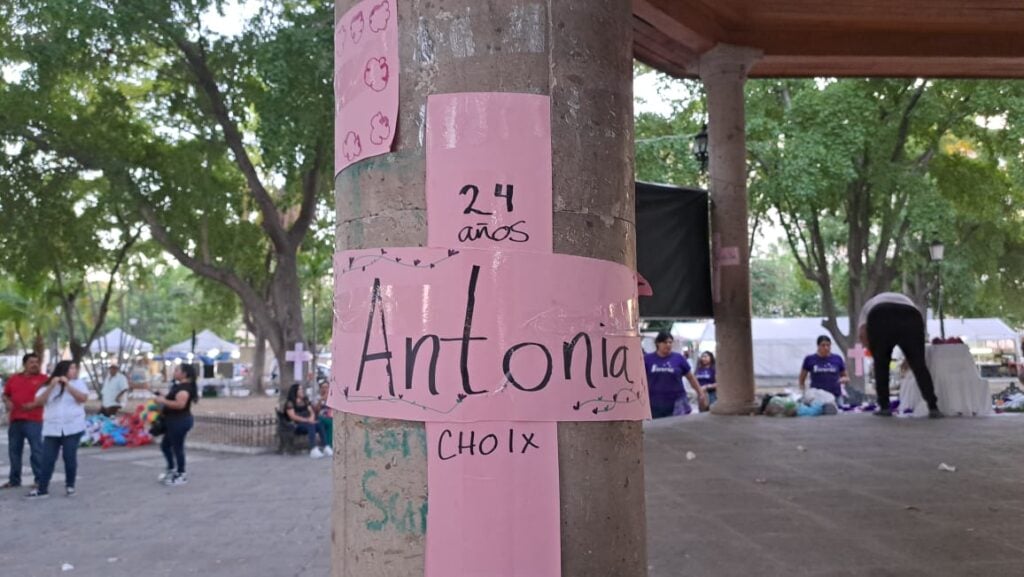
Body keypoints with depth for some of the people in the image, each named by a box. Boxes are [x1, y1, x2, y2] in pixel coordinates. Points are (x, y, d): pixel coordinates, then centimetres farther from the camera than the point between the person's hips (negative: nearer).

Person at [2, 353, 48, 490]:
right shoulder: (13, 379, 15)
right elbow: (5, 394, 23)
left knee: (36, 450, -5)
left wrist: (34, 404, -17)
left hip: (33, 420, -5)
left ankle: (39, 479, -1)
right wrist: (7, 402, 1)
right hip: (15, 420, 5)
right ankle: (14, 479, 20)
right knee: (14, 449, 10)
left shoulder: (43, 378, 0)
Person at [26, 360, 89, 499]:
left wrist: (68, 385, -16)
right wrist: (51, 386, -14)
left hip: (72, 428, -1)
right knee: (47, 460, 1)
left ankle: (70, 486, 11)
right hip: (51, 429, 2)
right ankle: (42, 489, 5)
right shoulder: (48, 385, 8)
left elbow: (83, 398, -11)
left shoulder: (78, 383, 5)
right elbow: (38, 402, -5)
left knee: (70, 458, -1)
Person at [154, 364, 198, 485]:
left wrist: (163, 401, -22)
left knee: (177, 447, -2)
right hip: (175, 421, 11)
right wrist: (162, 399, 12)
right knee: (165, 445, 19)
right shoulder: (180, 386, 16)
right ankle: (171, 470, 31)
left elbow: (180, 404, -31)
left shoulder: (184, 387, -19)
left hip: (180, 421, -11)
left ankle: (181, 475, 8)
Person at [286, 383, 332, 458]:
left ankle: (326, 447, -41)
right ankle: (313, 449, -53)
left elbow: (311, 412, 17)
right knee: (311, 426, -37)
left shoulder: (305, 401, 24)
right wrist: (306, 420, -19)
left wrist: (311, 418, -8)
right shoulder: (290, 403, 3)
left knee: (320, 424, -27)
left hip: (309, 422, 6)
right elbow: (293, 416, -10)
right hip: (297, 426, -6)